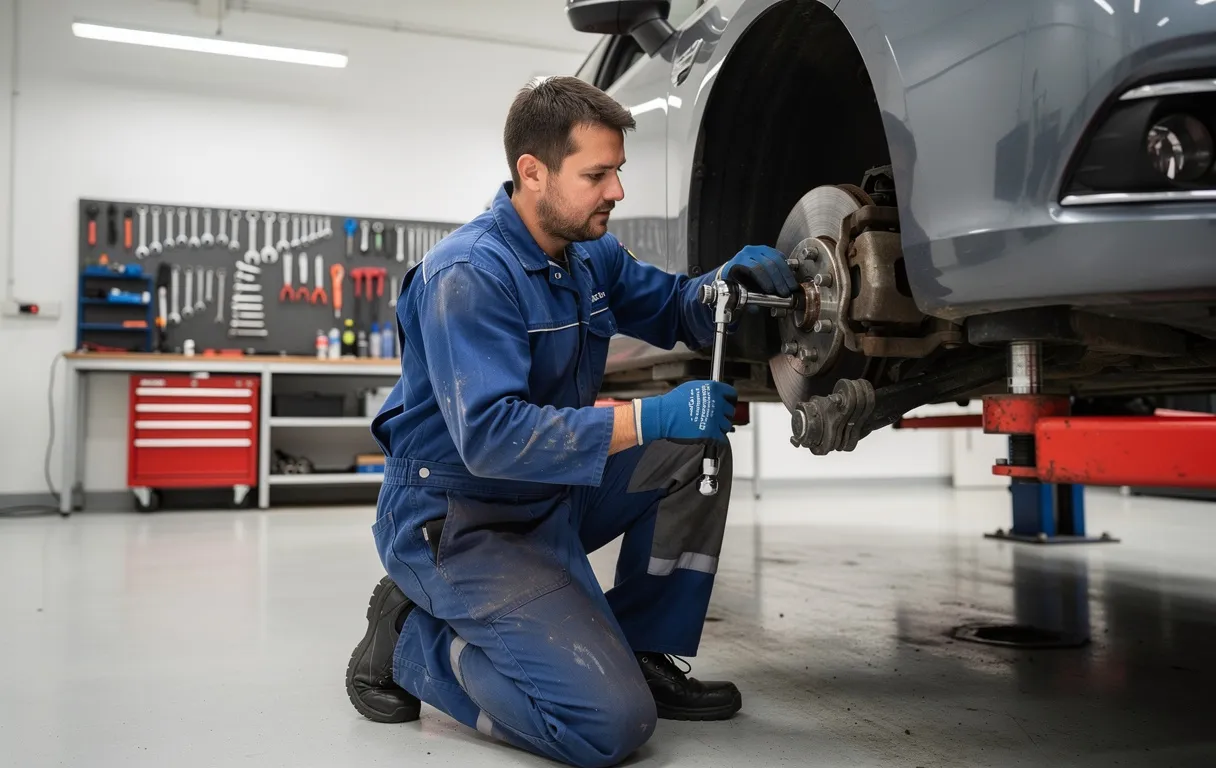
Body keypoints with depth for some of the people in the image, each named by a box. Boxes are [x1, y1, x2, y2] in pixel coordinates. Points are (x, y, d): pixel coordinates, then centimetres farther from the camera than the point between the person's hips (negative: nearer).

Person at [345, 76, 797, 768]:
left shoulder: (590, 254, 5)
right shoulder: (468, 274, -23)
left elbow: (671, 311, 16)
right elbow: (490, 435, -32)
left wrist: (724, 279, -8)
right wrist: (651, 417, -33)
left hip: (552, 495, 9)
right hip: (459, 518, -9)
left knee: (695, 452, -1)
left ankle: (642, 653, 8)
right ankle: (411, 636, 1)